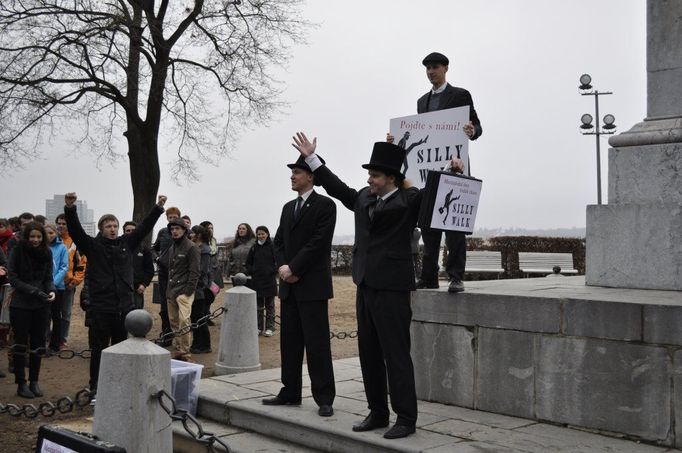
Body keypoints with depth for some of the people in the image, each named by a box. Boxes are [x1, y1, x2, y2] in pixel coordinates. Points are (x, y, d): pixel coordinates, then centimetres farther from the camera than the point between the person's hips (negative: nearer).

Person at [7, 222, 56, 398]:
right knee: (21, 344, 3)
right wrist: (34, 291, -19)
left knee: (38, 343, 8)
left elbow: (48, 277, 7)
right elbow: (13, 278, -10)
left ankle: (34, 382, 19)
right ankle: (21, 384, 10)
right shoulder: (17, 251, -8)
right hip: (21, 304, -3)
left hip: (41, 305, 3)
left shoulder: (46, 253, 3)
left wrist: (51, 290, -14)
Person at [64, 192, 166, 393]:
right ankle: (95, 388, 13)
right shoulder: (92, 245, 0)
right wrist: (69, 208, -26)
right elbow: (75, 228, -11)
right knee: (99, 350, 3)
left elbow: (145, 226, 10)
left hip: (124, 307, 4)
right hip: (100, 307, -4)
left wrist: (158, 207, 4)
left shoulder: (126, 243, 11)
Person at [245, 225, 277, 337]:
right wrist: (251, 271, 2)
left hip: (269, 281, -4)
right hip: (256, 281, 4)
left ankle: (269, 327, 9)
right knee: (258, 306, 9)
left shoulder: (272, 247, -4)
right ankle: (259, 327, 16)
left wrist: (273, 271, -14)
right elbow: (248, 263, 16)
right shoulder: (254, 248, 8)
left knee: (269, 306, 5)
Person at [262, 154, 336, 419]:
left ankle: (324, 398, -1)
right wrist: (282, 266, -3)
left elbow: (318, 243, -14)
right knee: (289, 341, 11)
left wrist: (293, 268, -14)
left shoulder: (325, 205, -5)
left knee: (316, 342, -6)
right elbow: (279, 242, 15)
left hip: (313, 285, -7)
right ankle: (290, 392, 19)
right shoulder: (288, 207, 18)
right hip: (289, 286, 7)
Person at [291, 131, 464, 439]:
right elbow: (337, 188, 25)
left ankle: (406, 419, 5)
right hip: (365, 286, 7)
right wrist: (311, 158, 27)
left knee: (396, 355, -4)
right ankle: (377, 413, 24)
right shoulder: (364, 198, 13)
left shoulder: (410, 199, -6)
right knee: (369, 355, 13)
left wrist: (453, 173, -25)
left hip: (392, 289, -7)